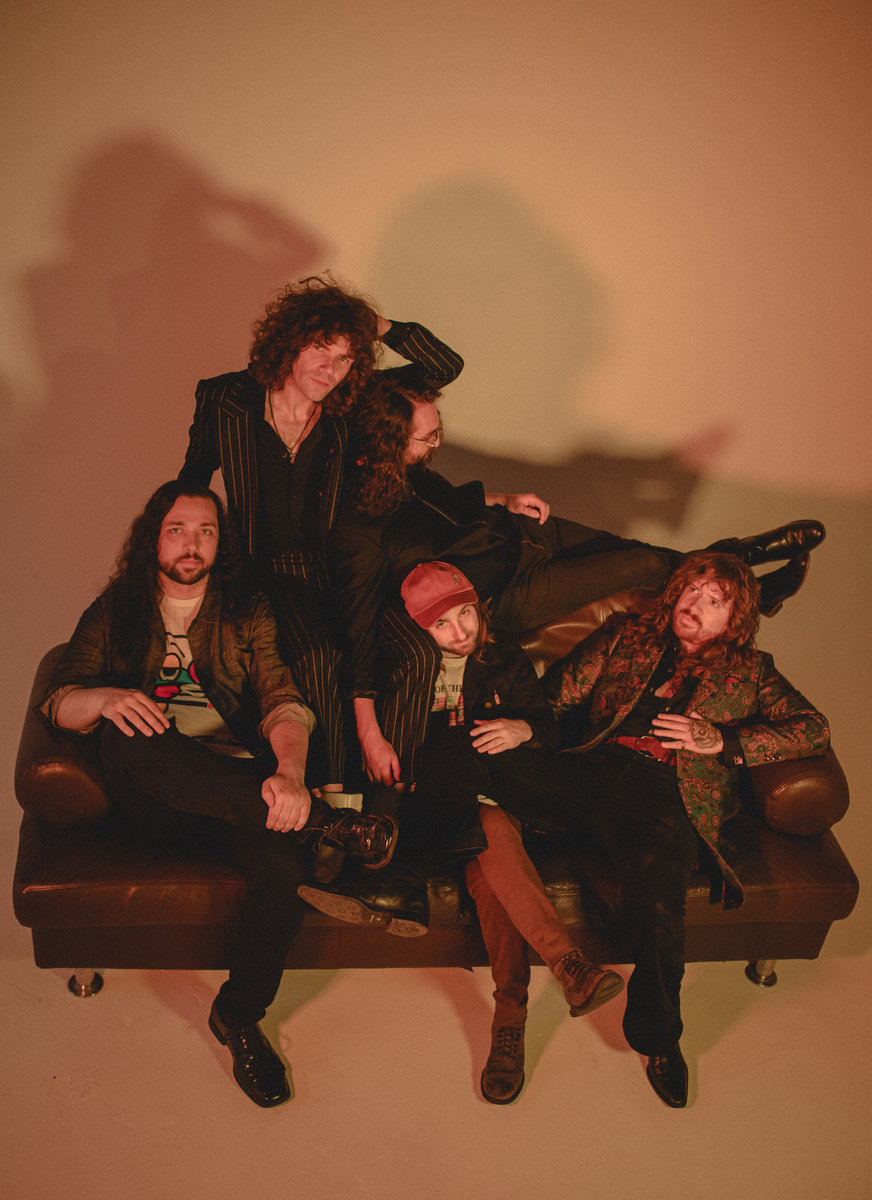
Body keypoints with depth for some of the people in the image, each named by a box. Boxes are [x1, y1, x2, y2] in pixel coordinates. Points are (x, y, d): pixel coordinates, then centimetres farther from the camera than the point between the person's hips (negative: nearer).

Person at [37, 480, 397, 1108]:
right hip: (153, 798, 0)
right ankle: (326, 823, -35)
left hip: (240, 783, 0)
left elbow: (284, 702, -2)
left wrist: (290, 771, -26)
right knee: (126, 734, -35)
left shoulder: (249, 614, 13)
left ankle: (239, 1015, -5)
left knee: (284, 864, -33)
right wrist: (105, 699, -23)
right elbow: (58, 702, 3)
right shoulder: (114, 612, 16)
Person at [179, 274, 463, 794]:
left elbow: (445, 366, 2)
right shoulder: (226, 400, 0)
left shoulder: (351, 408, 1)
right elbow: (192, 481, 15)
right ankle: (333, 785, -13)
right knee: (317, 653, -32)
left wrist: (379, 325, -6)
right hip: (267, 569, -2)